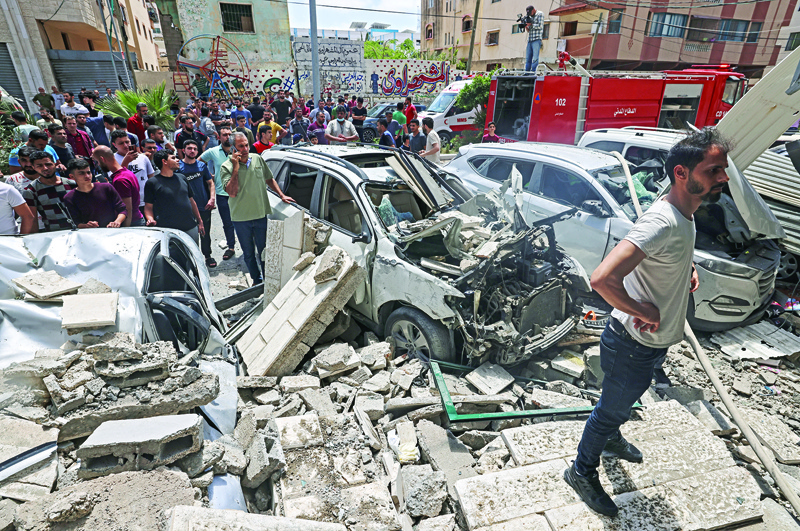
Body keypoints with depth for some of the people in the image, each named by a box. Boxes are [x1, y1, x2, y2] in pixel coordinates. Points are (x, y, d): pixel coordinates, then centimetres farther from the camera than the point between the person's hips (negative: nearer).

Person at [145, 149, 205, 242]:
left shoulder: (182, 178, 14)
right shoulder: (152, 183, -1)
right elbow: (148, 206, 0)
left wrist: (200, 222, 16)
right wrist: (151, 220, -20)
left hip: (191, 228, 5)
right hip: (167, 230, -5)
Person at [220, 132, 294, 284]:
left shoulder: (258, 160, 2)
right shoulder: (227, 166, -8)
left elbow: (269, 179, 16)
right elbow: (232, 192, -19)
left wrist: (282, 196, 8)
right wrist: (236, 168, -21)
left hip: (261, 214, 1)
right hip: (241, 218, -1)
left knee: (264, 251, 10)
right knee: (249, 254, 14)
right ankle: (256, 280, 32)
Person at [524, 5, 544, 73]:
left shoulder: (540, 14, 5)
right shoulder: (530, 17, 23)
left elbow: (540, 26, -8)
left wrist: (531, 24, -5)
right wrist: (526, 26, 2)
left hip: (536, 40, -7)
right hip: (530, 40, 7)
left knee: (535, 58, -12)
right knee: (528, 58, 2)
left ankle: (533, 72, -15)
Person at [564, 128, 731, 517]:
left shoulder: (685, 214, 0)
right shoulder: (662, 222, -32)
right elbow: (602, 280, -45)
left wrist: (688, 268, 5)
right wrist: (645, 312, -29)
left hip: (655, 340, 9)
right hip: (633, 345, -9)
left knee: (624, 400, 32)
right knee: (612, 409, 11)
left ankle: (611, 437, 60)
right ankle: (582, 472, 35)